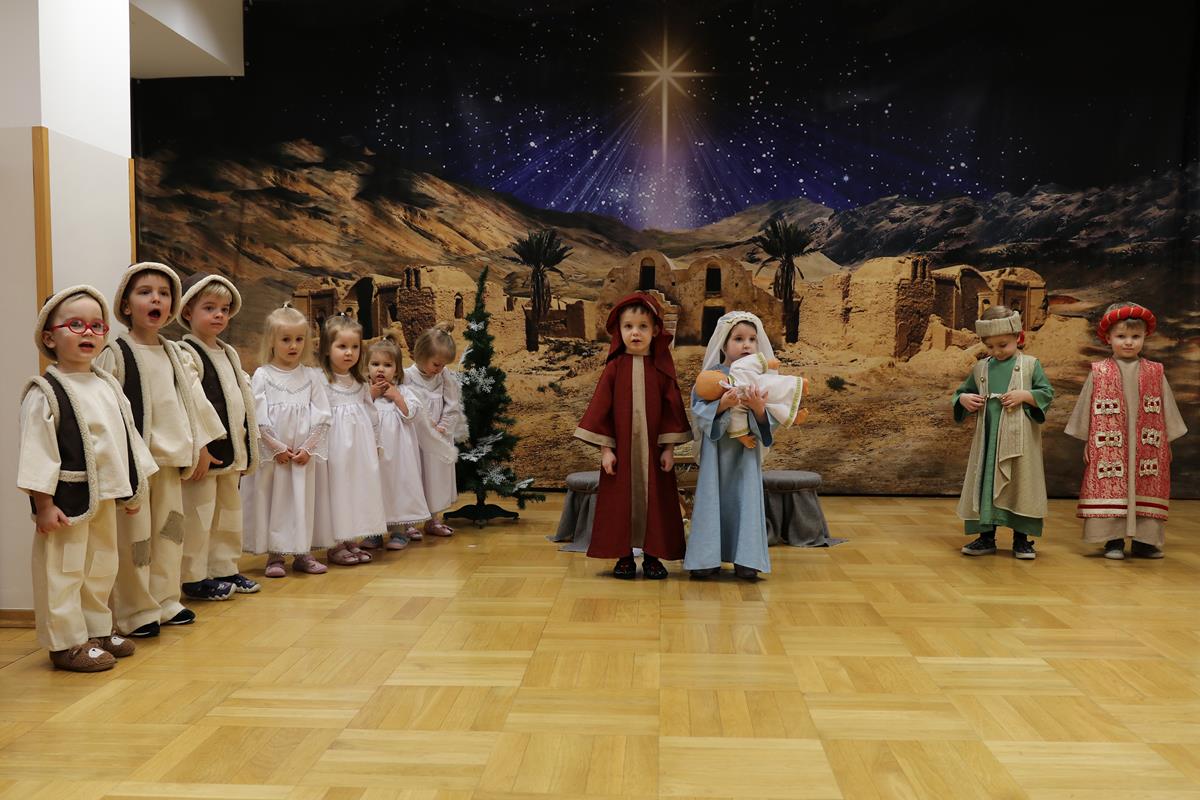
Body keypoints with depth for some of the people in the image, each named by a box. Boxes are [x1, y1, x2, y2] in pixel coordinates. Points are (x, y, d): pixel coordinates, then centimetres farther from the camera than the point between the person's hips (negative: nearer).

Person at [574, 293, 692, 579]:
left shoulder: (661, 368, 0)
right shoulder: (614, 368, -1)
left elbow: (672, 407, 1)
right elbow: (601, 407, -1)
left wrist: (669, 448, -3)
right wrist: (605, 448, -5)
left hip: (653, 450, 1)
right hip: (621, 450, 0)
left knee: (655, 501, 6)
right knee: (621, 502, 5)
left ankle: (653, 556, 19)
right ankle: (624, 557, 17)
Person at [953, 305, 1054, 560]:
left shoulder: (1030, 364, 2)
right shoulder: (980, 368, 9)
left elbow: (1047, 393, -1)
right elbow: (961, 392, 17)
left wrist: (1024, 395, -16)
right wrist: (964, 399, -5)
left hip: (1019, 440, -3)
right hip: (988, 438, 3)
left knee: (1020, 484, 2)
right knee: (985, 483, 4)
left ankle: (1021, 539, 14)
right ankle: (986, 537, 15)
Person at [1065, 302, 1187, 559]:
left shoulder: (1155, 373, 6)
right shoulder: (1099, 372, 1)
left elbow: (1167, 409, 11)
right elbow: (1086, 410, 4)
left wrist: (1168, 442, 10)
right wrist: (1087, 443, 4)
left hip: (1148, 449, 2)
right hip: (1109, 448, -2)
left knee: (1145, 490, 5)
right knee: (1111, 490, -2)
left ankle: (1144, 540, 15)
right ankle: (1113, 541, 6)